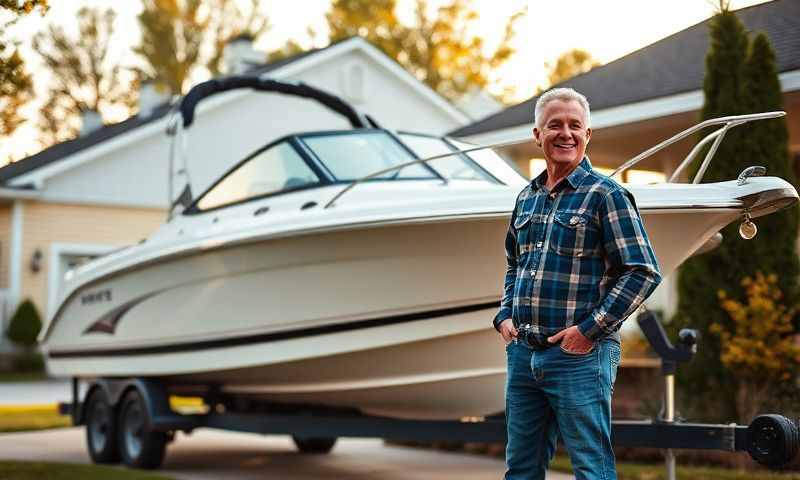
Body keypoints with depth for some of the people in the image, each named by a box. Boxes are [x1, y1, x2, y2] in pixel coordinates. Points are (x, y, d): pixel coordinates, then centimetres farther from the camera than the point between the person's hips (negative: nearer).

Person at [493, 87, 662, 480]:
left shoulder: (606, 194, -6)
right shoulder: (526, 198, 14)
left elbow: (643, 271, -11)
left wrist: (590, 329, -15)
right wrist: (505, 316, 12)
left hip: (579, 356, -6)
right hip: (522, 353, 7)